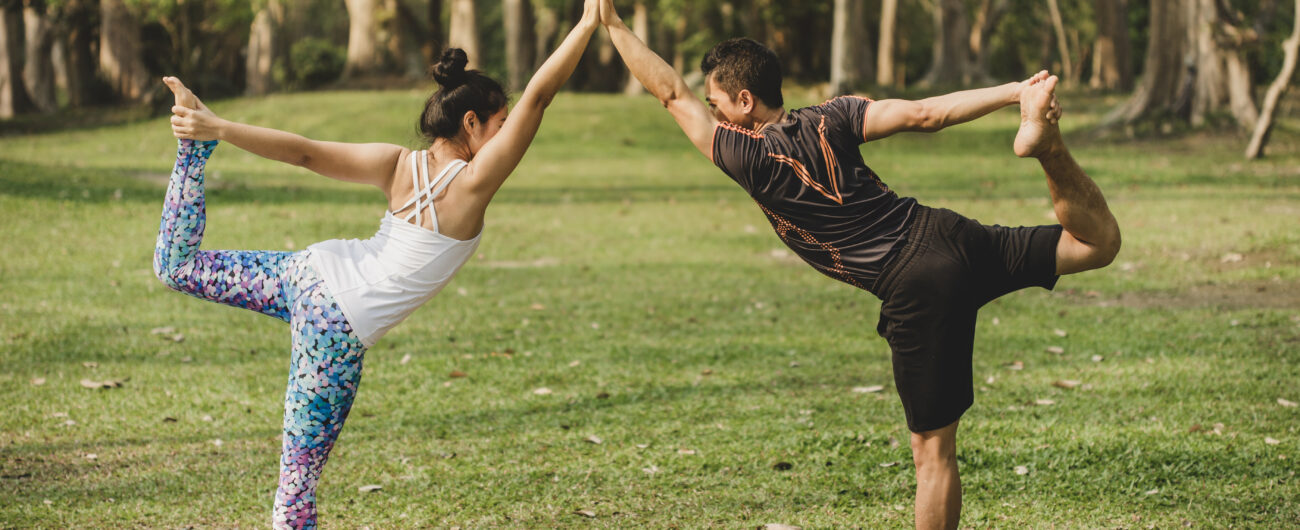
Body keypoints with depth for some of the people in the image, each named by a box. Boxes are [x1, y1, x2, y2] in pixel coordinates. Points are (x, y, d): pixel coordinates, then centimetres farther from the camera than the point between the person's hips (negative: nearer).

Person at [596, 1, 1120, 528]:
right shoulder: (830, 118, 6)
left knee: (934, 450, 3)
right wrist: (1014, 91, -2)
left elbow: (672, 94, 3)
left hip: (916, 287, -4)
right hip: (952, 234, 5)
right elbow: (923, 113, -3)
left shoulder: (746, 158, -5)